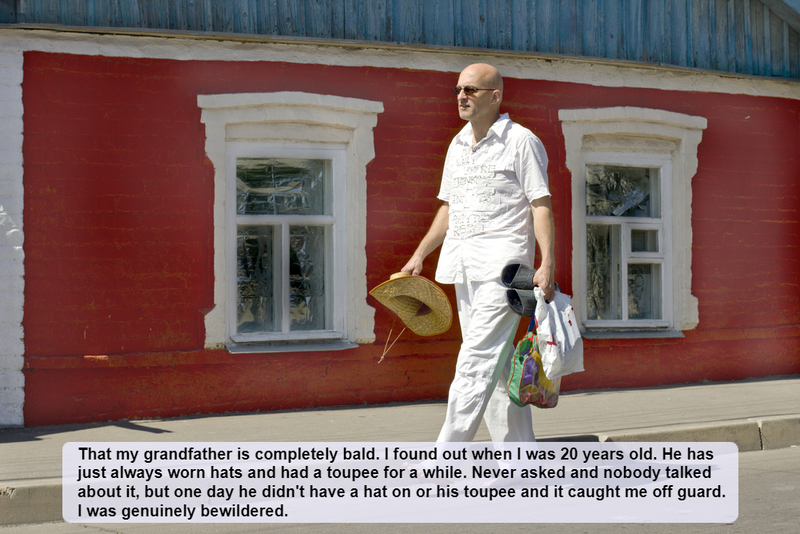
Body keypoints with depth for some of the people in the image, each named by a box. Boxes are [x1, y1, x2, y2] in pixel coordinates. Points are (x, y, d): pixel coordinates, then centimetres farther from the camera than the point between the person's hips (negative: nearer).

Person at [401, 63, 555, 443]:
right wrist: (419, 255, 18)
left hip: (502, 264, -8)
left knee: (476, 362, -13)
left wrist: (547, 264, -18)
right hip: (463, 267, 8)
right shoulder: (458, 145, 18)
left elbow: (541, 206, -7)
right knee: (495, 364, 9)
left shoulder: (521, 141, -3)